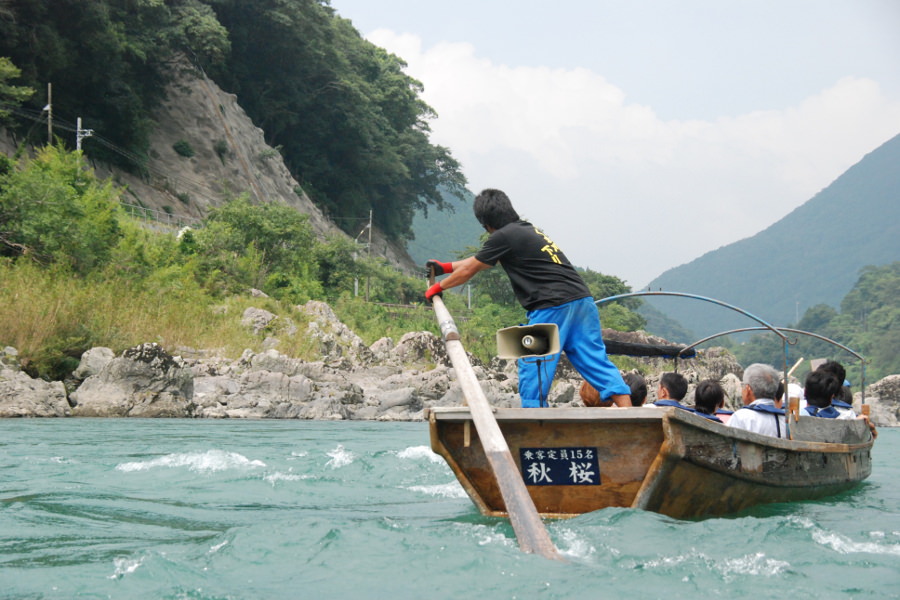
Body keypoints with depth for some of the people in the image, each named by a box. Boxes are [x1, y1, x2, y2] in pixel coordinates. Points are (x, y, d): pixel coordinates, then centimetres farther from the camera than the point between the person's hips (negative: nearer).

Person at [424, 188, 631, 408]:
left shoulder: (504, 237, -4)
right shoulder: (528, 230, 23)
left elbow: (468, 270, 8)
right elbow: (481, 260, 35)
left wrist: (437, 287, 24)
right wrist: (446, 267, 42)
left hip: (553, 307, -9)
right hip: (582, 300, 9)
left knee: (532, 367, -1)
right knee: (595, 360, 6)